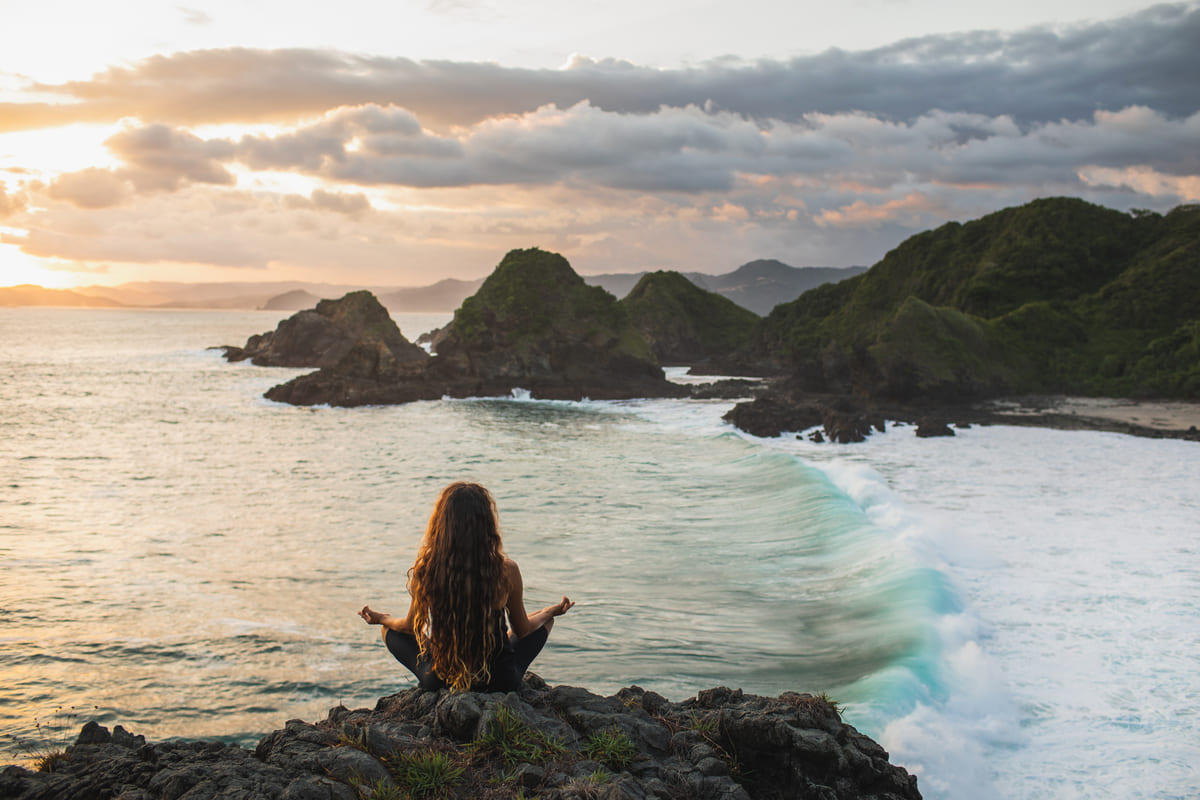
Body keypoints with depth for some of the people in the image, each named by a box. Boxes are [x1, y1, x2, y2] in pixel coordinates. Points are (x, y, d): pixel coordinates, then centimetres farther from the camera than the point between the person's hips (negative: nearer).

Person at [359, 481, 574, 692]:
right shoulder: (506, 570, -19)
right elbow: (522, 630, -2)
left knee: (388, 629, 28)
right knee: (546, 620, 26)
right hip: (500, 681, 0)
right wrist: (552, 611, 20)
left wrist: (380, 618, 24)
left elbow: (411, 627, 1)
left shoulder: (425, 570, -17)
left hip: (439, 682, 1)